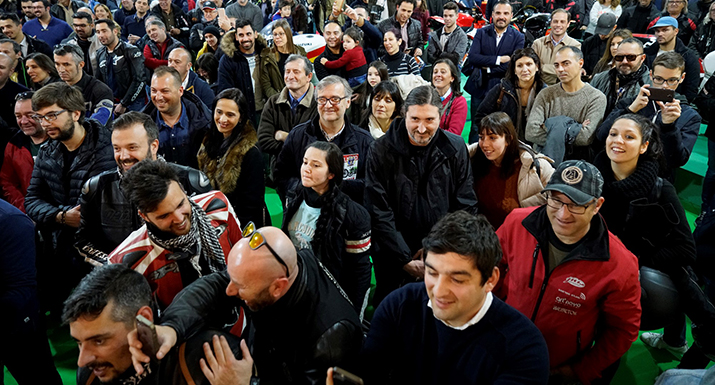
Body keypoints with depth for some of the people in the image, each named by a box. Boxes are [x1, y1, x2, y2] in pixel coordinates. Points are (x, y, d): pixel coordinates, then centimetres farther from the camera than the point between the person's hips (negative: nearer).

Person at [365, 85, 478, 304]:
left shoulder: (455, 149, -3)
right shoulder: (382, 151, -10)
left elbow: (465, 208, 0)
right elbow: (378, 214, -11)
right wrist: (406, 261, -14)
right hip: (394, 262, -1)